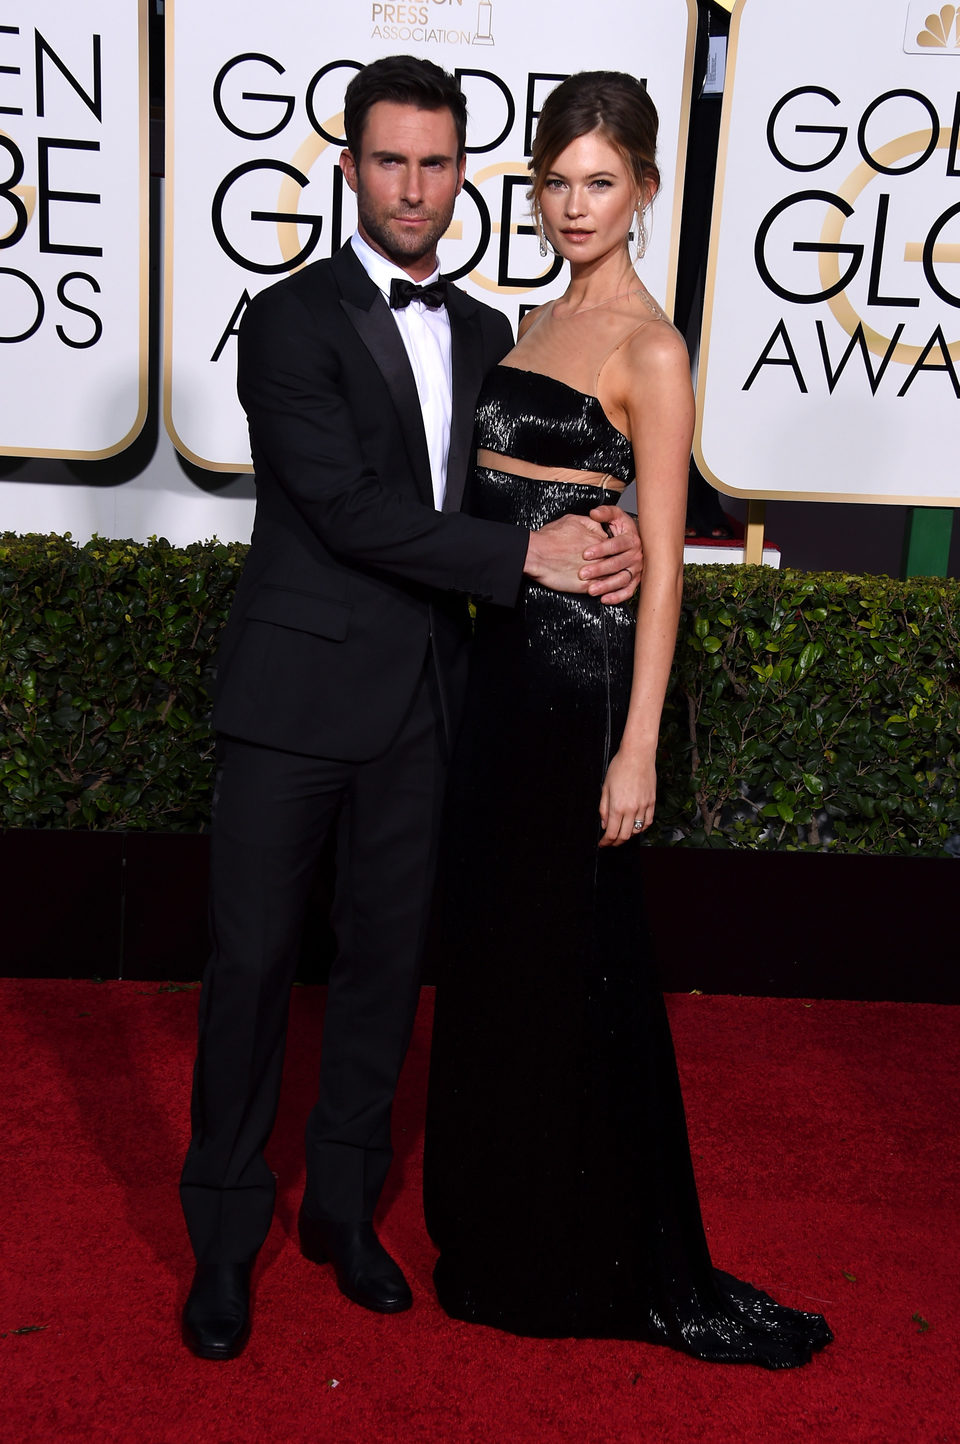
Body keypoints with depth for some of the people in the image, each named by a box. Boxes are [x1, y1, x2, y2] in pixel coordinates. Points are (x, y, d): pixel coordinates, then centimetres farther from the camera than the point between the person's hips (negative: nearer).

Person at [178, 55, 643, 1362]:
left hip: (425, 699, 5)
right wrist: (525, 554, -19)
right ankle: (225, 1236, 21)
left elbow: (496, 492, 13)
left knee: (387, 958, 12)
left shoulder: (487, 334, 13)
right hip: (298, 691, -4)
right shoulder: (292, 319, -5)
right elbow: (348, 506, -16)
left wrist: (597, 541, -9)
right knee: (253, 961, 2)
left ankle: (345, 1204, 30)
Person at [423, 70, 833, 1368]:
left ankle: (604, 1264, 21)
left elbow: (662, 562, -14)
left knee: (575, 965, 1)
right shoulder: (537, 325, 14)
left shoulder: (650, 349, -10)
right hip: (502, 658, 8)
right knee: (491, 948, 16)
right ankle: (500, 1225, 35)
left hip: (581, 671, -8)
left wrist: (638, 748, -17)